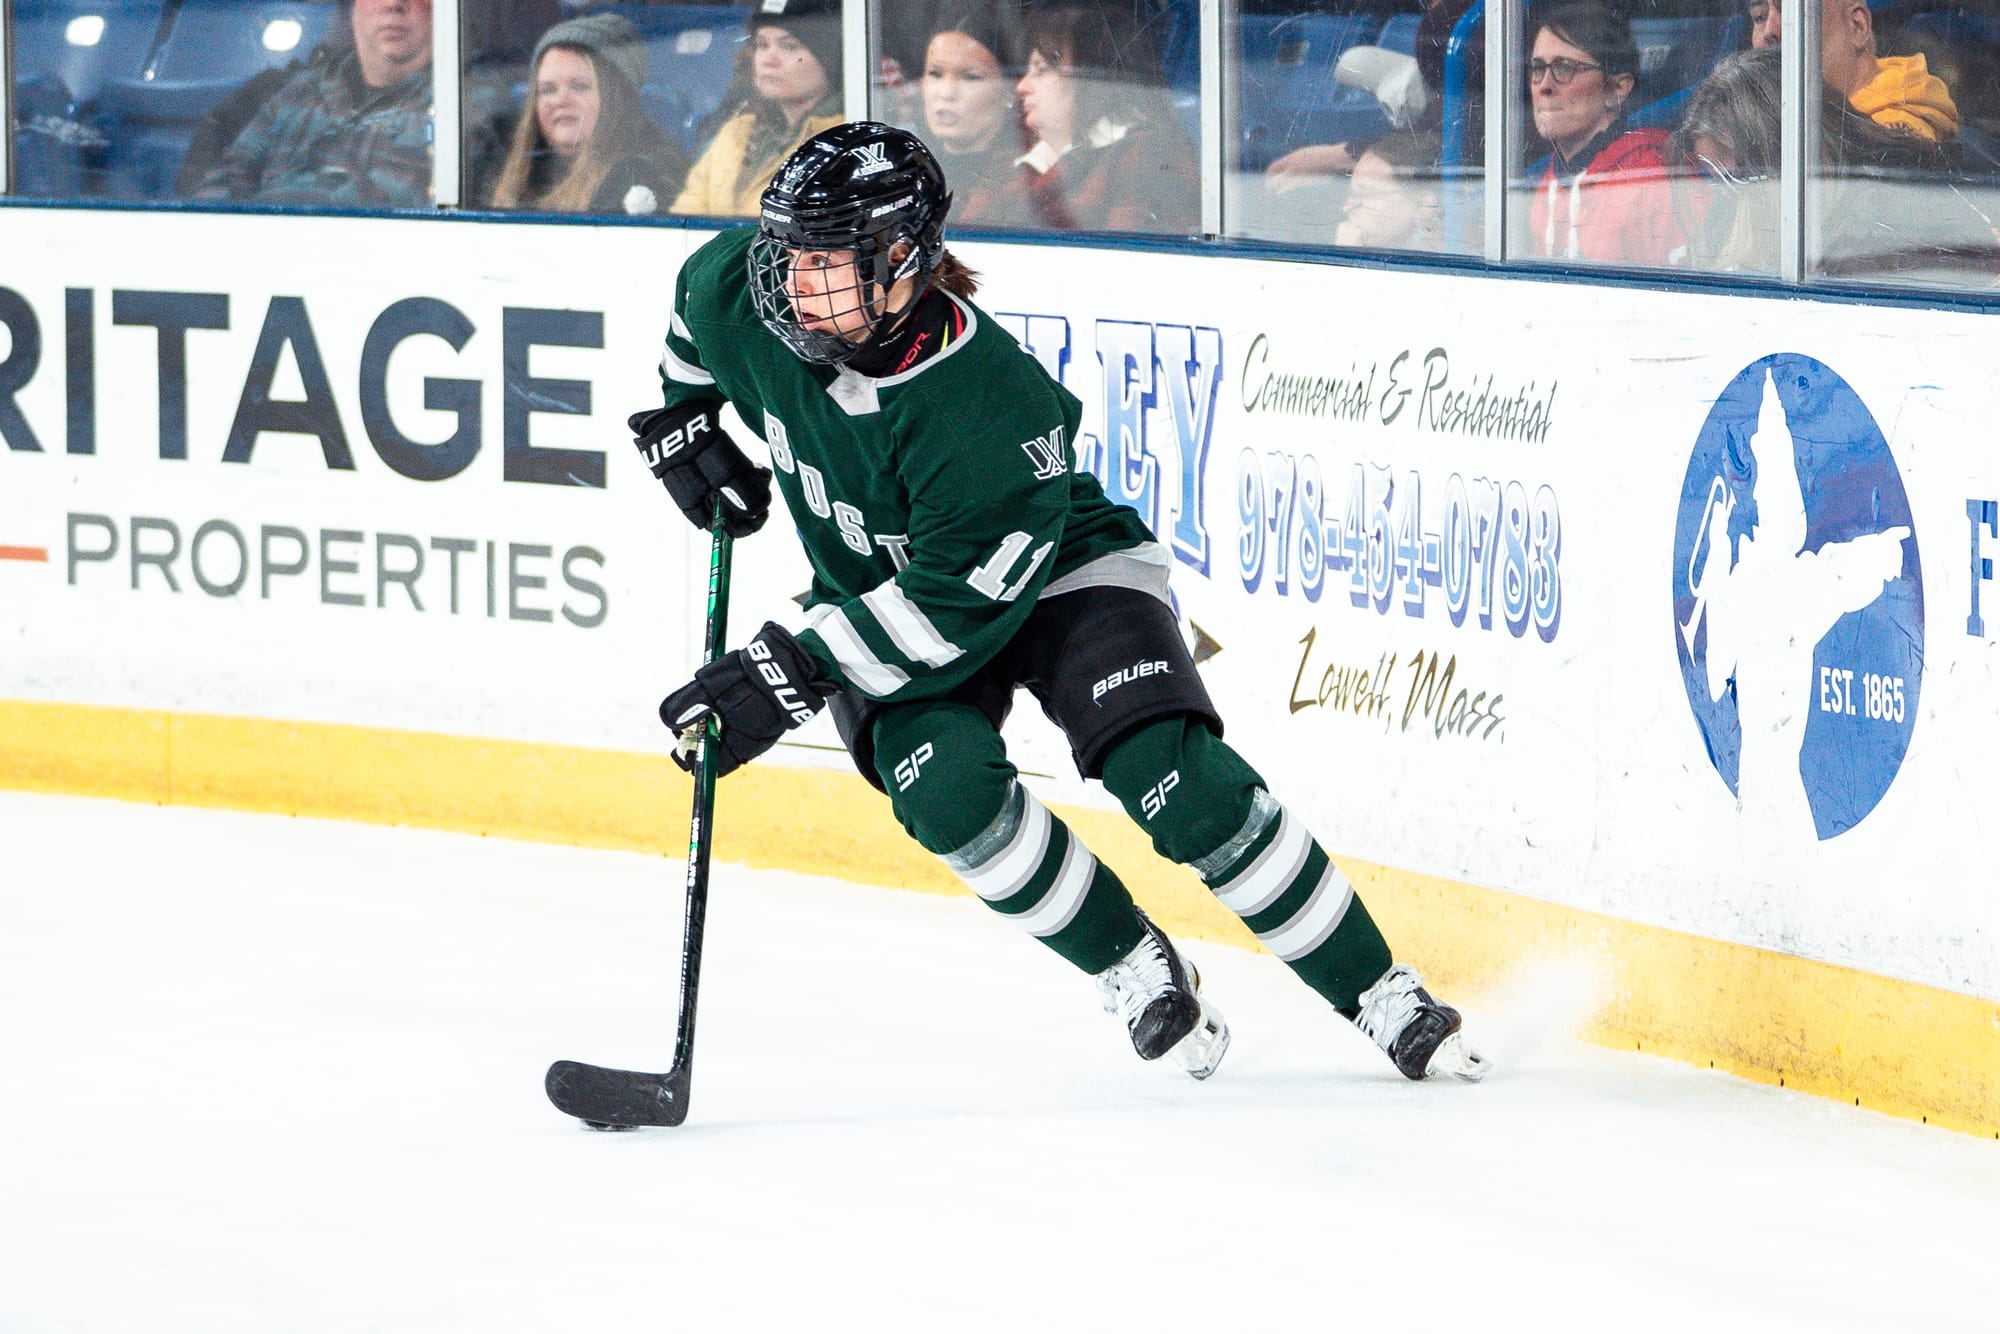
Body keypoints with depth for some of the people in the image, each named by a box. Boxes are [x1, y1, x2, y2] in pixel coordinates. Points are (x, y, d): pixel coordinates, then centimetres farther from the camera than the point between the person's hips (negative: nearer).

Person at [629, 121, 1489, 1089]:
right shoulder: (741, 296, -19)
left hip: (1054, 577, -5)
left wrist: (792, 673, -36)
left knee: (1174, 780, -23)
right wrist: (681, 417, 8)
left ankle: (1381, 994, -7)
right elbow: (695, 302, 8)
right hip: (877, 595, 5)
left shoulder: (988, 402, -36)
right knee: (947, 788, -26)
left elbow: (955, 606, -34)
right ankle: (1135, 972, -4)